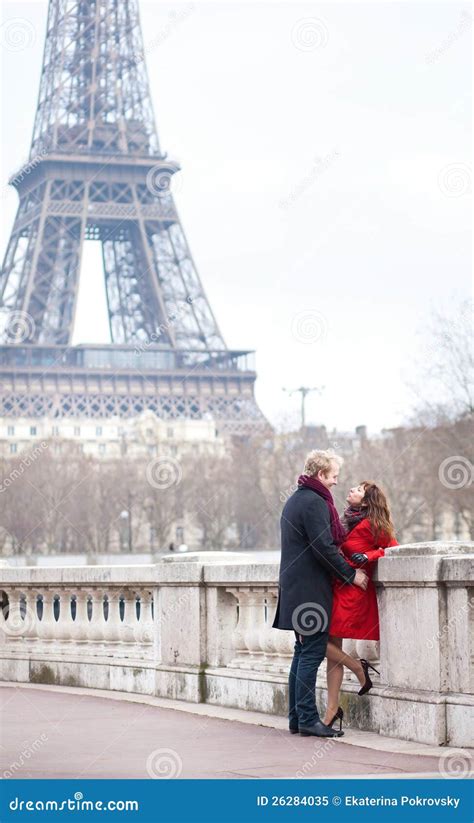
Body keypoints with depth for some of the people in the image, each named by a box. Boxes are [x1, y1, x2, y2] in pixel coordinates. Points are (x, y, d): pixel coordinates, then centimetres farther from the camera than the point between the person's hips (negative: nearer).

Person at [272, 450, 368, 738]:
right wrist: (351, 574, -10)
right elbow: (324, 548, -19)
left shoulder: (295, 500, 18)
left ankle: (297, 717, 14)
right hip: (311, 589, -10)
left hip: (295, 587, 10)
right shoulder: (314, 502, -14)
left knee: (303, 653, 12)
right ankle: (308, 718, -8)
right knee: (312, 653, -8)